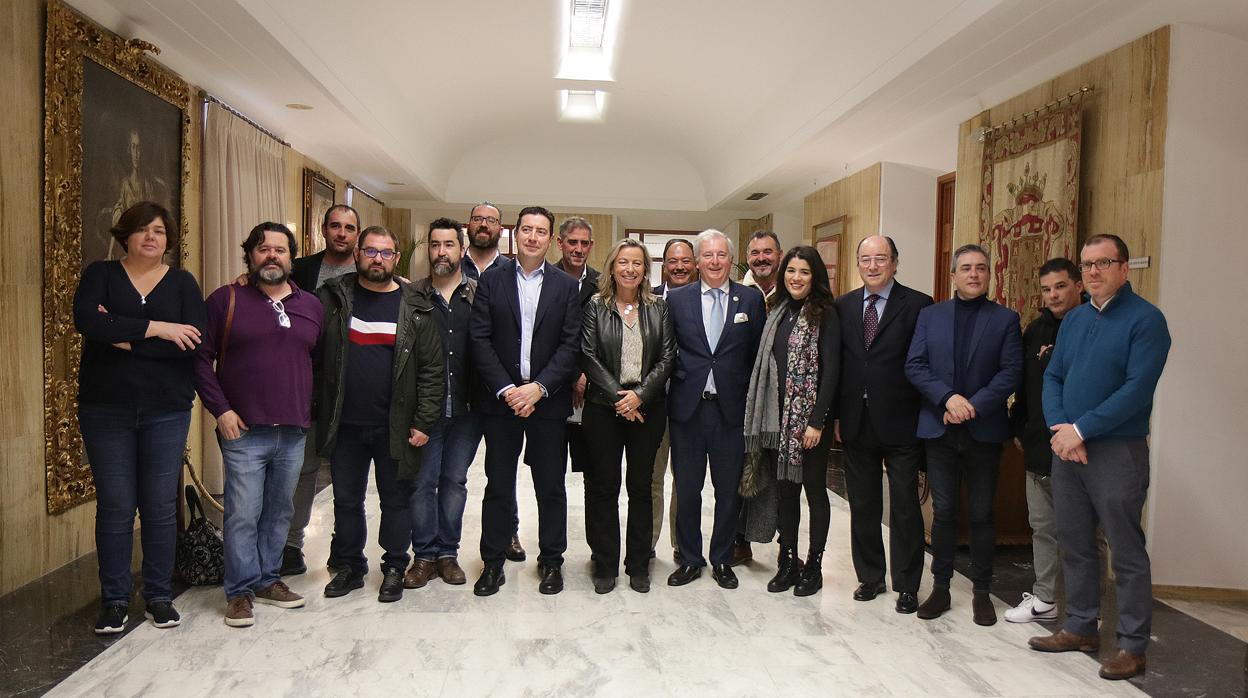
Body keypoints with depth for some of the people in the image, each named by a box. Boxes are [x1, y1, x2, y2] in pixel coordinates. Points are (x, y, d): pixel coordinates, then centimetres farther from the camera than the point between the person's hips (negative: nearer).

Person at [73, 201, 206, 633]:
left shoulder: (182, 283, 5)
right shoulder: (100, 275, 5)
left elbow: (193, 343, -11)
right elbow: (86, 320, -16)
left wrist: (122, 337, -13)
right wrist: (155, 328, -18)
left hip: (167, 411, 0)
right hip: (105, 409, 0)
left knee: (161, 506, 5)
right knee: (114, 506, 4)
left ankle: (159, 595, 19)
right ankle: (114, 600, 18)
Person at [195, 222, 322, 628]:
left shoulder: (311, 306, 11)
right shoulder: (226, 300, 1)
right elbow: (201, 357, -2)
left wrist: (313, 413, 7)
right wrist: (220, 410, -9)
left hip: (294, 431, 4)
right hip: (244, 431, -4)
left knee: (279, 512, 13)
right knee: (243, 515, 0)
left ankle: (268, 579, 28)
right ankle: (241, 591, 14)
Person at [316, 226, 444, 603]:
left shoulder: (415, 308, -2)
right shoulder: (333, 298, 2)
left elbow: (432, 370, -3)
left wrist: (423, 423, -8)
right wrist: (315, 409, -2)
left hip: (395, 427, -2)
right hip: (344, 425, 2)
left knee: (396, 501, 10)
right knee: (346, 500, 14)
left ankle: (394, 569, 26)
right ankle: (349, 567, 32)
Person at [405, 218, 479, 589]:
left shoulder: (479, 295, 2)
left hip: (466, 407, 1)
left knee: (455, 481, 12)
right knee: (422, 482, 6)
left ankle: (448, 552, 25)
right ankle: (424, 555, 21)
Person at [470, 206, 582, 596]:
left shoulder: (566, 286, 4)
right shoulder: (491, 282, 4)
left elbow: (571, 344, -3)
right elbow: (480, 340, -2)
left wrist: (539, 387, -14)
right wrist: (506, 389, -12)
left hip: (547, 400, 0)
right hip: (500, 399, 0)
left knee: (551, 487, 8)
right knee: (498, 486, 9)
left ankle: (551, 561, 24)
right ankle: (493, 563, 22)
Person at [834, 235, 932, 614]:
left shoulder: (917, 305, -5)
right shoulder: (843, 306, 7)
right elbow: (835, 363, 7)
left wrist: (925, 419, -10)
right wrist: (836, 415, 4)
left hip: (900, 423, -4)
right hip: (856, 424, 4)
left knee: (905, 508, 6)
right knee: (862, 507, 14)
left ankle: (907, 586, 20)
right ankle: (870, 577, 29)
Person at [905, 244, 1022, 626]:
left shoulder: (1005, 319, 2)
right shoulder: (930, 315, 7)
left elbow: (1011, 372, -6)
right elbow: (914, 366, -1)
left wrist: (973, 406, -16)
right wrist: (948, 398, -15)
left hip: (983, 431, -1)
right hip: (939, 431, 1)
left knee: (981, 515, 9)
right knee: (943, 512, 8)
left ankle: (981, 591, 22)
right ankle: (940, 587, 20)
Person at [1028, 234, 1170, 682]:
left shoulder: (1145, 319, -9)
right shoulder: (1073, 320, 12)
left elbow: (1137, 389, -17)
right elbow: (1053, 377, 9)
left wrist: (1080, 430, -17)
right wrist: (1059, 429, -6)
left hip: (1118, 451, -6)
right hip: (1068, 448, 6)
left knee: (1126, 551, 3)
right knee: (1074, 544, 14)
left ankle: (1132, 646, 16)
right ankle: (1080, 628, 28)